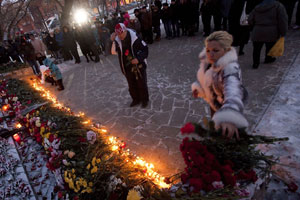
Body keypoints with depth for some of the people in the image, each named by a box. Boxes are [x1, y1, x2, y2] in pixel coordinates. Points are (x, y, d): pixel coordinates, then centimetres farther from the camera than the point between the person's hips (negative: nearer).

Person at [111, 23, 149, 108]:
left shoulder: (135, 38, -19)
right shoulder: (117, 40, -6)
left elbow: (145, 49, -13)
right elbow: (113, 52, -7)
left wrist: (138, 58, -25)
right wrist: (112, 41, -19)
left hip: (139, 66, -4)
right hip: (127, 68, 4)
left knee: (142, 84, 9)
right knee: (132, 85, 17)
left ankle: (144, 100, 30)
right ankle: (136, 99, 39)